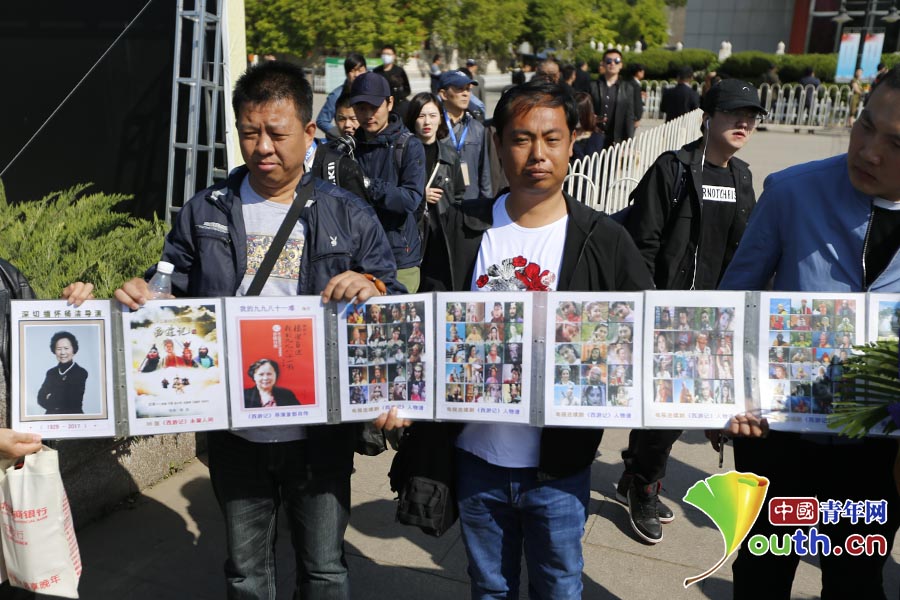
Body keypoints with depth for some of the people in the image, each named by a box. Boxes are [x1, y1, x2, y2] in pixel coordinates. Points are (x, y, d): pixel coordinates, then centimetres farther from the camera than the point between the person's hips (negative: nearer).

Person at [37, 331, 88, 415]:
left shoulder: (81, 372, -10)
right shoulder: (51, 372, 6)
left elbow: (72, 401, -15)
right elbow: (41, 398, -2)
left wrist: (50, 398, -3)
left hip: (73, 417, -4)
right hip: (51, 416, 4)